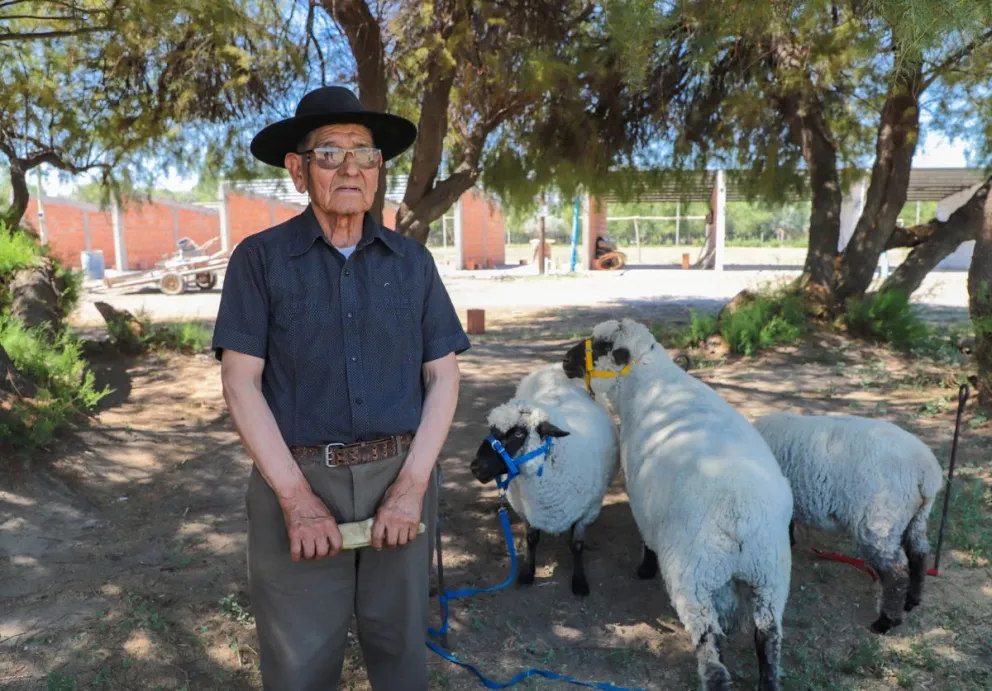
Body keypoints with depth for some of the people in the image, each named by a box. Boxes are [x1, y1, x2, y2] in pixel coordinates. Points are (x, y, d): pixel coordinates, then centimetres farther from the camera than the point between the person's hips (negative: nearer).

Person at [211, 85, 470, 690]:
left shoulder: (412, 261, 5)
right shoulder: (260, 259, -1)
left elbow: (443, 376, 2)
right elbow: (241, 382, -6)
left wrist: (413, 483, -8)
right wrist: (296, 496, -13)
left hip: (399, 477, 2)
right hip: (296, 479, -1)